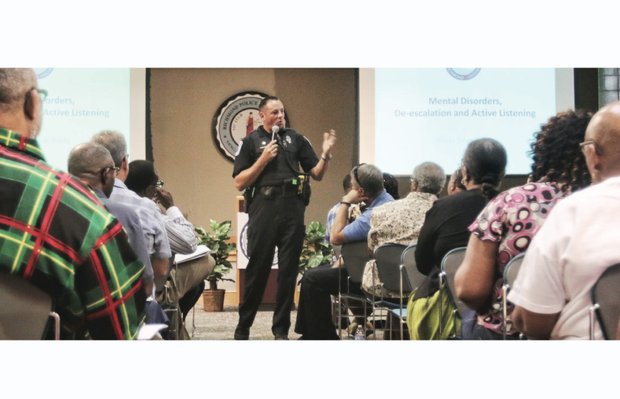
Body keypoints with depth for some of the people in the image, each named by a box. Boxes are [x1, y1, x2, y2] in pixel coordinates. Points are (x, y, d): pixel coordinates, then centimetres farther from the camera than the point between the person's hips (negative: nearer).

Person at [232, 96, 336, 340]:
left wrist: (326, 154, -6)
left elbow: (317, 174, 12)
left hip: (293, 208, 2)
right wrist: (264, 159, -9)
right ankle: (243, 327, 12)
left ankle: (281, 329, 12)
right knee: (257, 268, 1)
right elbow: (239, 183, -1)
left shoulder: (296, 139, 13)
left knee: (289, 270, 4)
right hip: (264, 208, -2)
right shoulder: (251, 142, 6)